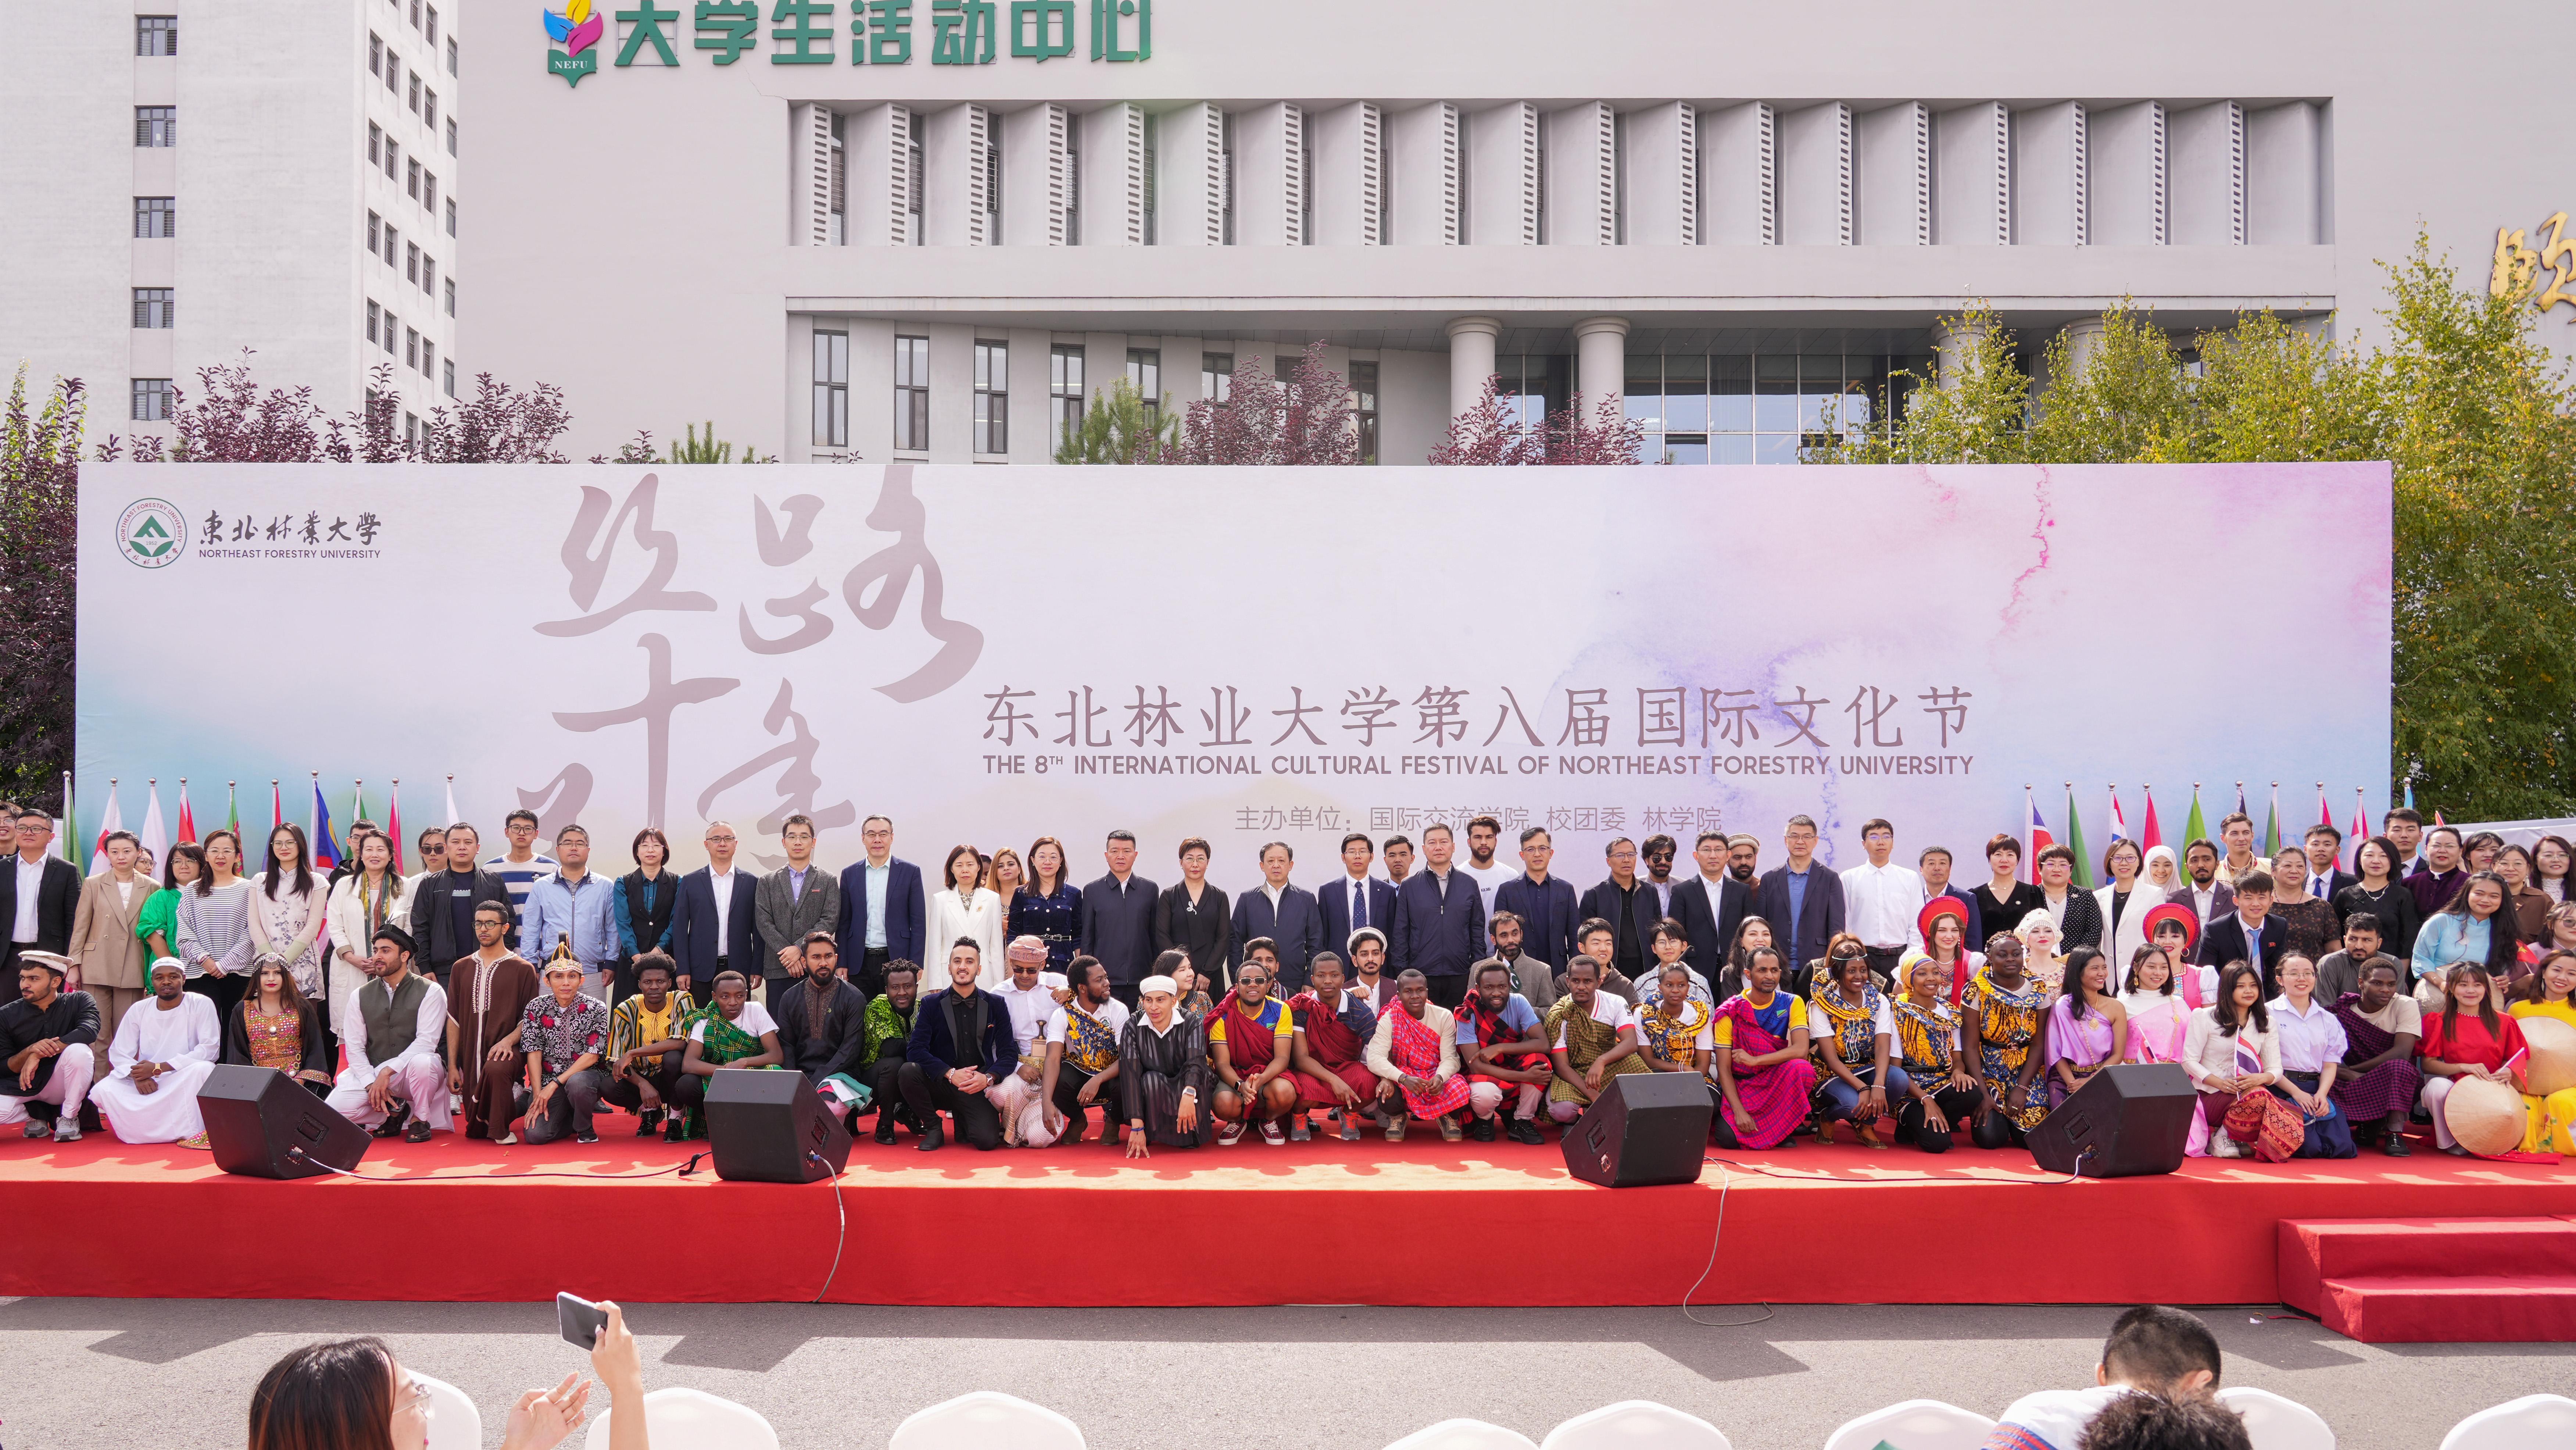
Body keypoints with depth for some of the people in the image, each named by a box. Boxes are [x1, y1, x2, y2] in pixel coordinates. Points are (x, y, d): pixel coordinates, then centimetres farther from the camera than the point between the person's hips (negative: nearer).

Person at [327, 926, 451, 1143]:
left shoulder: (430, 992, -4)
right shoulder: (360, 997, 7)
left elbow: (426, 1042, -14)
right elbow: (354, 1048, 1)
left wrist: (387, 1072, -23)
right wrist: (372, 1085, -13)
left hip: (412, 1074, -3)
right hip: (371, 1073, 3)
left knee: (422, 1063, -39)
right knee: (333, 1110, -22)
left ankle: (420, 1119, -10)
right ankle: (393, 1111, 6)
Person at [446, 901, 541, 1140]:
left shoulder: (523, 969, 3)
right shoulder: (461, 968, 13)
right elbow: (454, 1020, 11)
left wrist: (508, 1040, -18)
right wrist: (452, 1066, 4)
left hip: (505, 1051, -4)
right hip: (470, 1058, 4)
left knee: (496, 1069, -40)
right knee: (475, 1132, -4)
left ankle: (500, 1130, -19)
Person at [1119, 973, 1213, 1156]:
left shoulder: (1193, 1024, -14)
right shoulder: (1133, 1026, -13)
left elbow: (1196, 1063, -31)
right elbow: (1130, 1074, -22)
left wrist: (1188, 1095, -53)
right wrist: (1137, 1127, -32)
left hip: (1184, 1090, 0)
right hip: (1151, 1094, 1)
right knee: (1151, 1079, -33)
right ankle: (1151, 1132, -7)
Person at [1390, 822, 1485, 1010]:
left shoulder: (1469, 884, 9)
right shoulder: (1409, 886, 5)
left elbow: (1478, 931, 10)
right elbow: (1399, 934, 5)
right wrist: (1402, 974, -1)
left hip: (1460, 979, 1)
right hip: (1421, 978, -1)